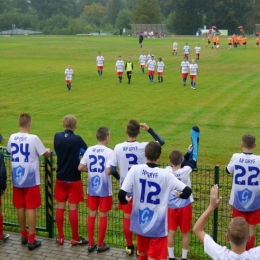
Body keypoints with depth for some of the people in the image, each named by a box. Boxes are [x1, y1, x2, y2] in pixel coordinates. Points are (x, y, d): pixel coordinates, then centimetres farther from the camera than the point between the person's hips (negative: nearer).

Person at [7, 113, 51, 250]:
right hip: (31, 180, -5)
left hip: (17, 179, 5)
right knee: (31, 209, 1)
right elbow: (46, 154, -6)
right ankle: (31, 240, 4)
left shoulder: (12, 137, -1)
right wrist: (48, 151, 17)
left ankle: (24, 235, 26)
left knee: (20, 208, 14)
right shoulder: (33, 138, -15)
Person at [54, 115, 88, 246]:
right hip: (74, 178, -4)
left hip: (60, 178, 4)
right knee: (73, 208, 3)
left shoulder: (57, 136, -4)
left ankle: (60, 237, 17)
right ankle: (75, 238, 12)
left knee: (60, 207, 10)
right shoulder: (77, 139, -15)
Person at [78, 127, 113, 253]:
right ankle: (100, 245, 16)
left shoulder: (89, 150, -1)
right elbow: (108, 171, -23)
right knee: (103, 216, 8)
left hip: (92, 188, 4)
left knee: (91, 214, 13)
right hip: (104, 189, -4)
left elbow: (80, 167, -2)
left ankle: (91, 244, 19)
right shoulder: (109, 152, -15)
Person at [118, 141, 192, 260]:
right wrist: (181, 195, 11)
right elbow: (187, 191, -13)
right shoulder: (165, 174, -12)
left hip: (140, 222, 3)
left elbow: (121, 194, -14)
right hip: (158, 225, -2)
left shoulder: (135, 170, -11)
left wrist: (124, 201, 9)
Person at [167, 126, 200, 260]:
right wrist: (195, 140, -3)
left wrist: (188, 151, 7)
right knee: (185, 233, 12)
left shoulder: (167, 170, -14)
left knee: (171, 232, 13)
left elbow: (177, 163, 6)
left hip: (171, 206, 3)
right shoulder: (185, 171, -24)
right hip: (184, 206, -3)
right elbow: (193, 159, -10)